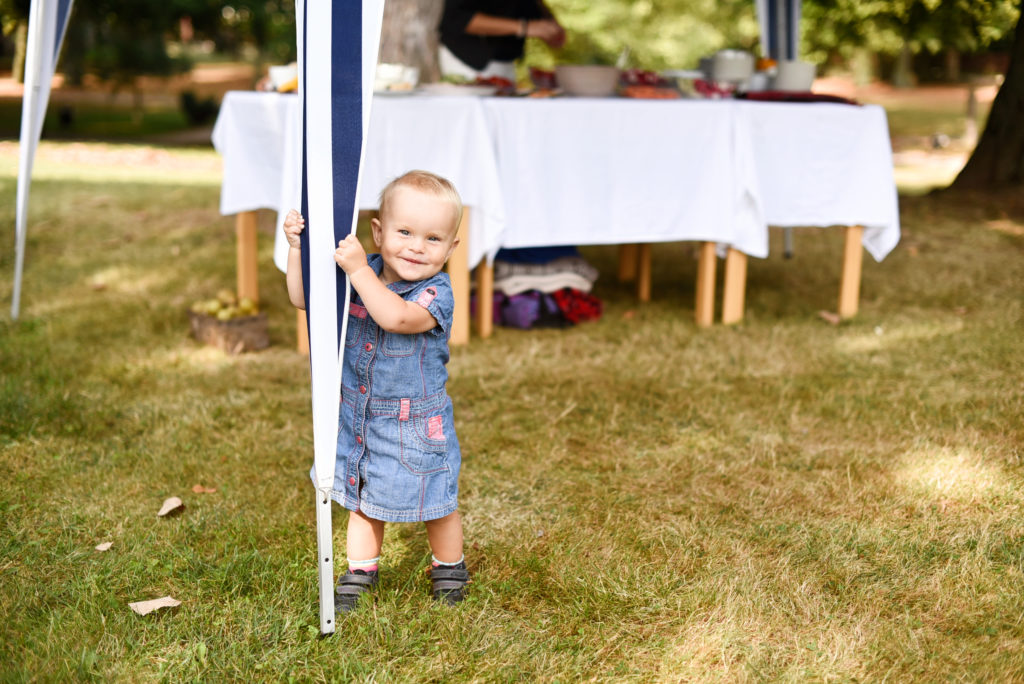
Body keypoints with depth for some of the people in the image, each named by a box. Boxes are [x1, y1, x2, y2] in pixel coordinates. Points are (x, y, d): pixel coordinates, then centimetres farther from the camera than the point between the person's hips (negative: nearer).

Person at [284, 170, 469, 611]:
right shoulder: (363, 274, -4)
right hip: (358, 419, 5)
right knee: (363, 504, 19)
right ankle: (359, 574, 36)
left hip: (416, 426, -4)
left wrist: (359, 270, -42)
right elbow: (303, 298, 1)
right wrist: (297, 246, -11)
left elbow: (396, 317, -40)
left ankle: (449, 570, 37)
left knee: (435, 503, 12)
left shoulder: (436, 293, -21)